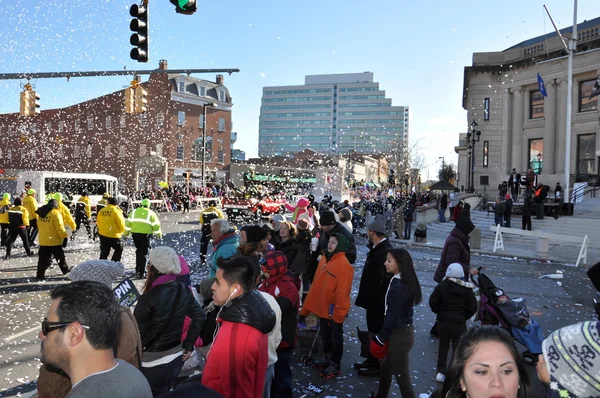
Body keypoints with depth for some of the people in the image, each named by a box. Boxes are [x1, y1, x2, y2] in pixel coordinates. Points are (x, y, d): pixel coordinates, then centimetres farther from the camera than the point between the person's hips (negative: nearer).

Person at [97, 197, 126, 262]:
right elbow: (121, 224, -11)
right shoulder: (116, 211, -13)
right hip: (114, 235, -5)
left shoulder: (101, 211, 4)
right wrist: (121, 231, 8)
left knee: (104, 252, 13)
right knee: (119, 249, 15)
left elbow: (98, 222, 12)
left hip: (102, 235, 5)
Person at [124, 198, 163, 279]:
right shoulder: (151, 213, 2)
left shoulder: (134, 211, 10)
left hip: (135, 234, 3)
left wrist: (125, 233, 20)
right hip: (145, 234, -3)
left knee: (139, 251, 23)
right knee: (144, 253, 4)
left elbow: (128, 223, 10)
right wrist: (159, 235, 16)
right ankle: (141, 273, 3)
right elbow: (156, 225, 3)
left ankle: (138, 269, 29)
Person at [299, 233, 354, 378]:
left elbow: (342, 291, -21)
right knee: (325, 335, 21)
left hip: (335, 309, -8)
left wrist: (338, 311, -20)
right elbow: (317, 284, 12)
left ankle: (336, 366, 22)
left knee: (336, 337, 8)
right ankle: (328, 359, 37)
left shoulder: (343, 264, -19)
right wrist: (309, 305, 12)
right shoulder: (324, 259, 7)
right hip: (323, 307, 8)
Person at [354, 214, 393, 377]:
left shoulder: (385, 250, -24)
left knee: (378, 331, 4)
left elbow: (385, 279, -26)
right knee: (373, 329, 21)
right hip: (373, 298, 10)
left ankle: (378, 365, 19)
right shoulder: (378, 248, 8)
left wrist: (378, 299, -23)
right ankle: (372, 360, 36)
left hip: (379, 300, -10)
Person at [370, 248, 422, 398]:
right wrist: (383, 335, 14)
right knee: (386, 367, 23)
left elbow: (393, 317, -23)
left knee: (401, 374, 4)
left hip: (399, 335, -9)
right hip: (403, 330, 9)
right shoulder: (403, 282, 4)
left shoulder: (399, 287, -25)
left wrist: (380, 339, -12)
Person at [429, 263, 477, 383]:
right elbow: (473, 307, -5)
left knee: (443, 345, 14)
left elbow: (433, 302, -9)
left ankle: (441, 372, 15)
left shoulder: (442, 286, -6)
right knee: (457, 347, 9)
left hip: (443, 321, 0)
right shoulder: (467, 289, -2)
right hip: (459, 322, 0)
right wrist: (464, 316, 7)